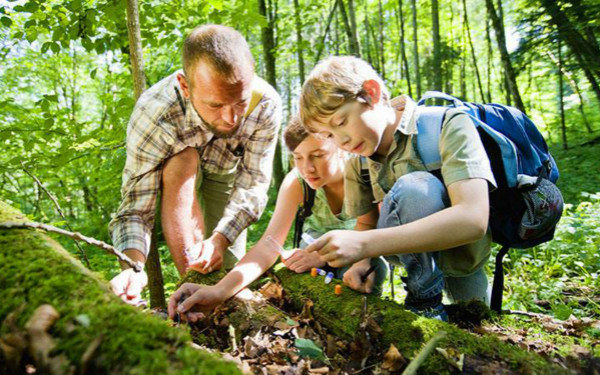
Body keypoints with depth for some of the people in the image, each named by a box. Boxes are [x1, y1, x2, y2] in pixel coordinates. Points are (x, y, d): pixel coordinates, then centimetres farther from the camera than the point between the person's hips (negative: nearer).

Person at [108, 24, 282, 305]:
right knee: (182, 162, -37)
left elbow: (252, 188, -30)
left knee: (227, 267, -5)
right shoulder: (152, 115, -40)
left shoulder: (266, 105, -36)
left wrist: (219, 240, -45)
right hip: (175, 170, -1)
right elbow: (134, 209, -37)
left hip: (228, 170, 2)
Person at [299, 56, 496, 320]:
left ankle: (426, 298, -13)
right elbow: (366, 224, 2)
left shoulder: (448, 125, -22)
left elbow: (473, 220, -34)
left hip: (461, 246, -7)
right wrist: (364, 260, -21)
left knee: (414, 188, -30)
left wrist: (364, 244, -40)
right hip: (415, 250, 7)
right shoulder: (357, 160, -5)